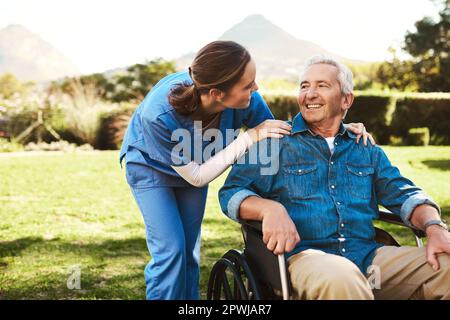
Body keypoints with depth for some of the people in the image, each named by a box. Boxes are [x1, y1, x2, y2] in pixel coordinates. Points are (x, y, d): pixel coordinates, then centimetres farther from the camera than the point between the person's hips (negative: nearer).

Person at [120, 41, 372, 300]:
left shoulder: (246, 100, -31)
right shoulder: (159, 114, -41)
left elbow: (281, 137, -13)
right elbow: (196, 176, -31)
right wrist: (248, 138, -40)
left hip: (195, 166, 4)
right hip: (151, 165, -4)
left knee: (189, 252, 7)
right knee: (171, 250, -15)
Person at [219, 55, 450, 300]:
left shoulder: (365, 148, 22)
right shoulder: (275, 141, 9)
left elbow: (403, 194, 16)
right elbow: (231, 193, 1)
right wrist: (270, 209, -22)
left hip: (368, 254, 5)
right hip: (303, 254, -4)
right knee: (338, 279, -40)